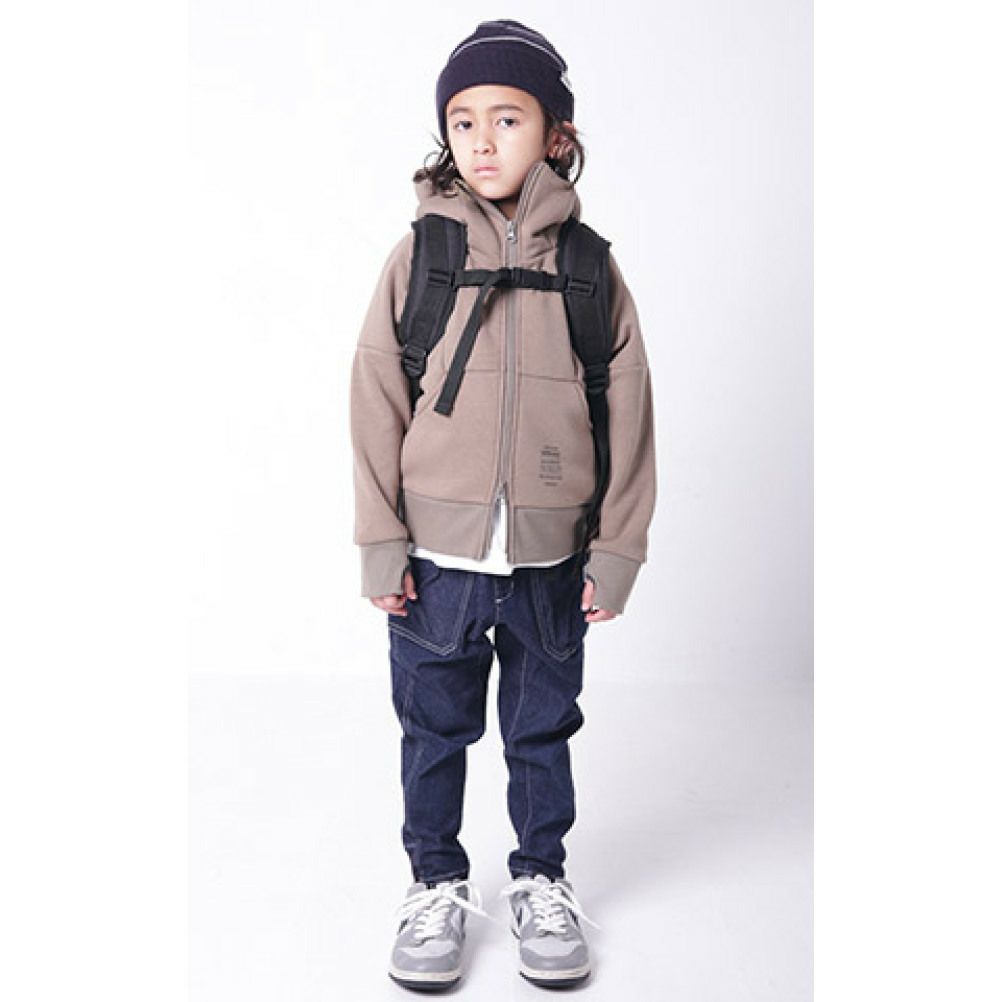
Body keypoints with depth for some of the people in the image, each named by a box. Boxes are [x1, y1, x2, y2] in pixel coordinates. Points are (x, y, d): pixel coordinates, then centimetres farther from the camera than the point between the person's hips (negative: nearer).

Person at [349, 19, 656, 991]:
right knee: (434, 729, 13)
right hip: (437, 554, 0)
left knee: (543, 730, 15)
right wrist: (381, 542, -4)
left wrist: (617, 548, 0)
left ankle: (541, 878, 36)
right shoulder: (418, 253, -2)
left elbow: (626, 407, 2)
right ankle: (437, 882, 34)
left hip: (550, 557, 1)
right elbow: (377, 398, -1)